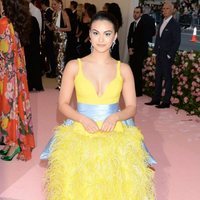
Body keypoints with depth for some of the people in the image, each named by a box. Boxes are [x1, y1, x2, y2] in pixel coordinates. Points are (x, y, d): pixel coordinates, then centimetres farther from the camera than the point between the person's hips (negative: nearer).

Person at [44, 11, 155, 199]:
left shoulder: (124, 69, 1)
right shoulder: (74, 66, -2)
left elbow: (131, 107, 5)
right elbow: (63, 104, 1)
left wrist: (115, 116, -15)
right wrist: (83, 119, -16)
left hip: (115, 133, 1)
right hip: (80, 132, 0)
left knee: (116, 185, -13)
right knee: (78, 185, -13)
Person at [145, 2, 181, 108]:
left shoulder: (174, 24, -8)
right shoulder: (162, 23, 14)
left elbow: (177, 42, -11)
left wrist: (169, 55, -14)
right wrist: (155, 53, 11)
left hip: (167, 56, -7)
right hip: (159, 55, 7)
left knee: (167, 78, -1)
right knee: (158, 77, 10)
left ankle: (166, 101, 5)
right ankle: (156, 99, 18)